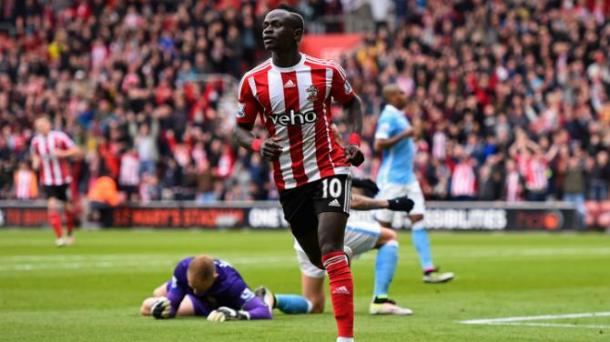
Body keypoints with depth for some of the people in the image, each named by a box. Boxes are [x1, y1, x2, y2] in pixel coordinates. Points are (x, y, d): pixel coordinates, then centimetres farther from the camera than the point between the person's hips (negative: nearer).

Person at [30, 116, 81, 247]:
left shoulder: (60, 137, -10)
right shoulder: (36, 141, -1)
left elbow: (77, 151, -7)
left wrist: (63, 153, -23)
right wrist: (35, 162, -4)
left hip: (64, 179, -1)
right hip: (48, 180, 1)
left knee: (68, 207, 9)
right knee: (52, 205, -17)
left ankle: (70, 233, 33)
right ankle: (59, 237, -15)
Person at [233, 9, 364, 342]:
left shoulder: (326, 72, -6)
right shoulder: (253, 81, -3)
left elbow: (352, 102, 13)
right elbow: (240, 128, 5)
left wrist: (354, 139, -3)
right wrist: (258, 145, -16)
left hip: (329, 169, -3)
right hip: (288, 180, 3)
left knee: (330, 249, -18)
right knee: (317, 257, 13)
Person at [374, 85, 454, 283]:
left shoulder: (399, 116, 15)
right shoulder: (388, 117, -13)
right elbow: (379, 144, -24)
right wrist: (404, 135, -22)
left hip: (407, 178, 9)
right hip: (392, 180, -9)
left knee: (418, 220, -1)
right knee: (383, 224, -3)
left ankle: (429, 271, -6)